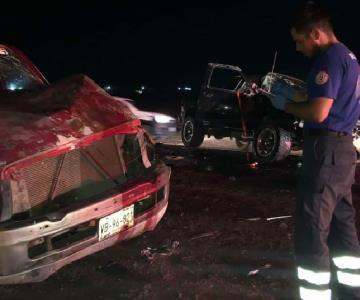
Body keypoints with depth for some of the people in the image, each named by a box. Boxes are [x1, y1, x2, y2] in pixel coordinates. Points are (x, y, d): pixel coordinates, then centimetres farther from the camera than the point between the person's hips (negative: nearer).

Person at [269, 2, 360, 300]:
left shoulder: (329, 58, -14)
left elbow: (319, 113, -21)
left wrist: (286, 105, -5)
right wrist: (293, 97, 15)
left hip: (326, 149, -10)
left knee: (311, 228, -6)